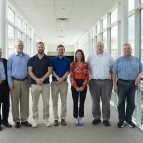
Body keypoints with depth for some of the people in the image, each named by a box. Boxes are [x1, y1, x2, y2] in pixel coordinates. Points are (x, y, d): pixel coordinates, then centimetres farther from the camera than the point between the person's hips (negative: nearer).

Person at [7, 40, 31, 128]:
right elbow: (9, 70, 1)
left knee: (25, 102, 5)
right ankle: (16, 120, 14)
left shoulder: (27, 57, 5)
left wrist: (30, 81, 2)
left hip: (25, 81, 1)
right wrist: (10, 83, -4)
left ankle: (24, 119, 15)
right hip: (15, 81, -1)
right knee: (15, 102, 3)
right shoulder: (11, 57, 2)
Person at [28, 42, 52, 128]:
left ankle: (46, 119, 17)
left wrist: (42, 79, -15)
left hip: (46, 84, 0)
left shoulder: (48, 59, 4)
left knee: (46, 103, 4)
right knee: (35, 103, 5)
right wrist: (37, 79, -16)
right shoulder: (32, 59, 5)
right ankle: (35, 119, 16)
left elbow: (50, 71, -3)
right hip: (34, 84, 0)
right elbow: (30, 71, -1)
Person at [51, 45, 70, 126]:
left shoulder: (67, 60, 7)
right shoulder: (53, 60, 6)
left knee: (64, 101, 4)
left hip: (64, 82, 1)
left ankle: (63, 118, 13)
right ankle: (56, 118, 10)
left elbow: (68, 71, -1)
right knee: (55, 101, 2)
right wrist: (58, 78, -18)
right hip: (55, 82, 0)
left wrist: (61, 79, -14)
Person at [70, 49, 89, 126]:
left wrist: (83, 86, -9)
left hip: (83, 85, 1)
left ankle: (80, 119, 17)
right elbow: (71, 77, -4)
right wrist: (76, 87, -12)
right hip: (75, 85, -1)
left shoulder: (86, 64, 4)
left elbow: (87, 76, 1)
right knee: (75, 102, 2)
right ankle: (76, 119, 13)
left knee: (82, 102, 7)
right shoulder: (73, 64, 0)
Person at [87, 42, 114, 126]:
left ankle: (106, 119, 13)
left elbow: (113, 69, 9)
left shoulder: (108, 56, 6)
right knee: (95, 101, 7)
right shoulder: (91, 57, 9)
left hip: (106, 82, -1)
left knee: (106, 101, 3)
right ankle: (96, 117, 20)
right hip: (94, 82, 1)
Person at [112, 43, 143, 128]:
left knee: (131, 102, 7)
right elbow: (114, 73, 1)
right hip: (122, 83, -1)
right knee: (121, 102, 4)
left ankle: (129, 119, 21)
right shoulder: (119, 60, 4)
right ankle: (121, 120, 15)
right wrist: (115, 84, -6)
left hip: (133, 84, 2)